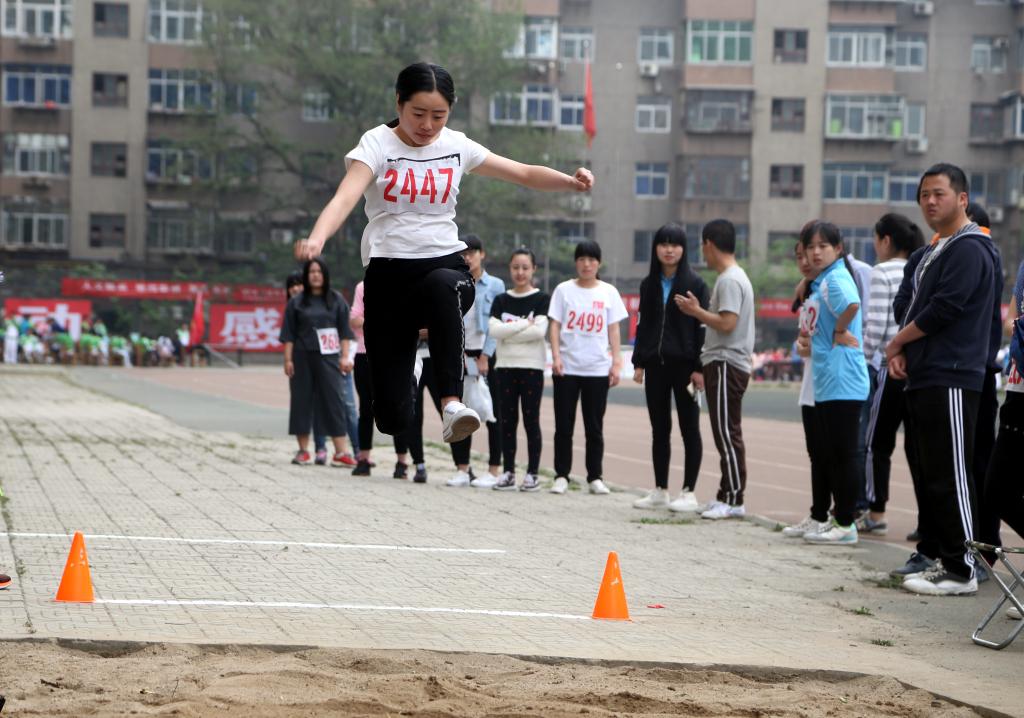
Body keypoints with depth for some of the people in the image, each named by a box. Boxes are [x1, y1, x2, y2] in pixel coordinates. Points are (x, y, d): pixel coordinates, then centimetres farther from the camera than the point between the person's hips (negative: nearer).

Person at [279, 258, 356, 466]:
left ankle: (340, 452, -11)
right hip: (302, 357, 1)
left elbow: (344, 331, 8)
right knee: (302, 401, 2)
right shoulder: (296, 302, 7)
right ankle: (303, 451, 10)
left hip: (328, 356, -1)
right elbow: (289, 334, 6)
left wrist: (345, 357, 0)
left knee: (332, 400, -7)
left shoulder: (336, 300, 9)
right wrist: (288, 359, -2)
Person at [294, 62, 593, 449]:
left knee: (442, 286, -41)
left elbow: (525, 173, 13)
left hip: (447, 265, 2)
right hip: (389, 274, -2)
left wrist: (570, 181, -6)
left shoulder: (457, 146, 6)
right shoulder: (377, 145, -5)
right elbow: (345, 197, -22)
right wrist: (316, 239, -42)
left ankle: (452, 404, -43)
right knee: (393, 417, -10)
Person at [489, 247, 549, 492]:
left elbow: (539, 331, -13)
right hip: (505, 366, 3)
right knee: (507, 421, 4)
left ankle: (532, 473, 4)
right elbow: (494, 330, -6)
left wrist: (509, 332, -9)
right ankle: (508, 472, 10)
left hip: (532, 367, -3)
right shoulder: (501, 301, 10)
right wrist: (524, 324, -11)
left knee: (531, 420, 0)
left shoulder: (542, 299, 1)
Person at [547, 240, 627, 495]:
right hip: (567, 367, -1)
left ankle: (595, 477, 12)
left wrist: (616, 362, 1)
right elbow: (554, 325, 1)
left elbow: (613, 330, 8)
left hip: (598, 369, 1)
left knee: (594, 427, 6)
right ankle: (561, 476, 10)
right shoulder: (564, 290, 3)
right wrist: (556, 356, -10)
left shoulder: (608, 292, 6)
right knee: (564, 426, 2)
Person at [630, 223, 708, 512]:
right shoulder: (649, 285, 11)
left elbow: (703, 326, -7)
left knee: (689, 429, 1)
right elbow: (643, 326, 15)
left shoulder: (695, 284, -3)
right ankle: (660, 491, 15)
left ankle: (689, 493, 3)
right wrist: (639, 363, 8)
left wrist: (699, 367, -13)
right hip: (655, 365, 5)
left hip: (684, 364, -5)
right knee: (659, 429, 9)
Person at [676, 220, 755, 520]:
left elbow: (727, 323, -22)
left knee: (727, 434, -9)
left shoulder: (729, 280, -14)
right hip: (722, 363, 11)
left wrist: (696, 311, -11)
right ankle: (727, 496, 16)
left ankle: (734, 501, -8)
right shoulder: (734, 277, 18)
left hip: (726, 365, -11)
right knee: (726, 434, 12)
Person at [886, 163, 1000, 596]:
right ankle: (932, 554, 19)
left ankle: (960, 569, -9)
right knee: (929, 472, 13)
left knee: (950, 474, -10)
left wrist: (896, 343, -5)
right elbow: (911, 307, 22)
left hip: (952, 380, -10)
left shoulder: (970, 249, -10)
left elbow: (944, 309, -18)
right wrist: (901, 353, 3)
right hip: (922, 378, 10)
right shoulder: (932, 254, 21)